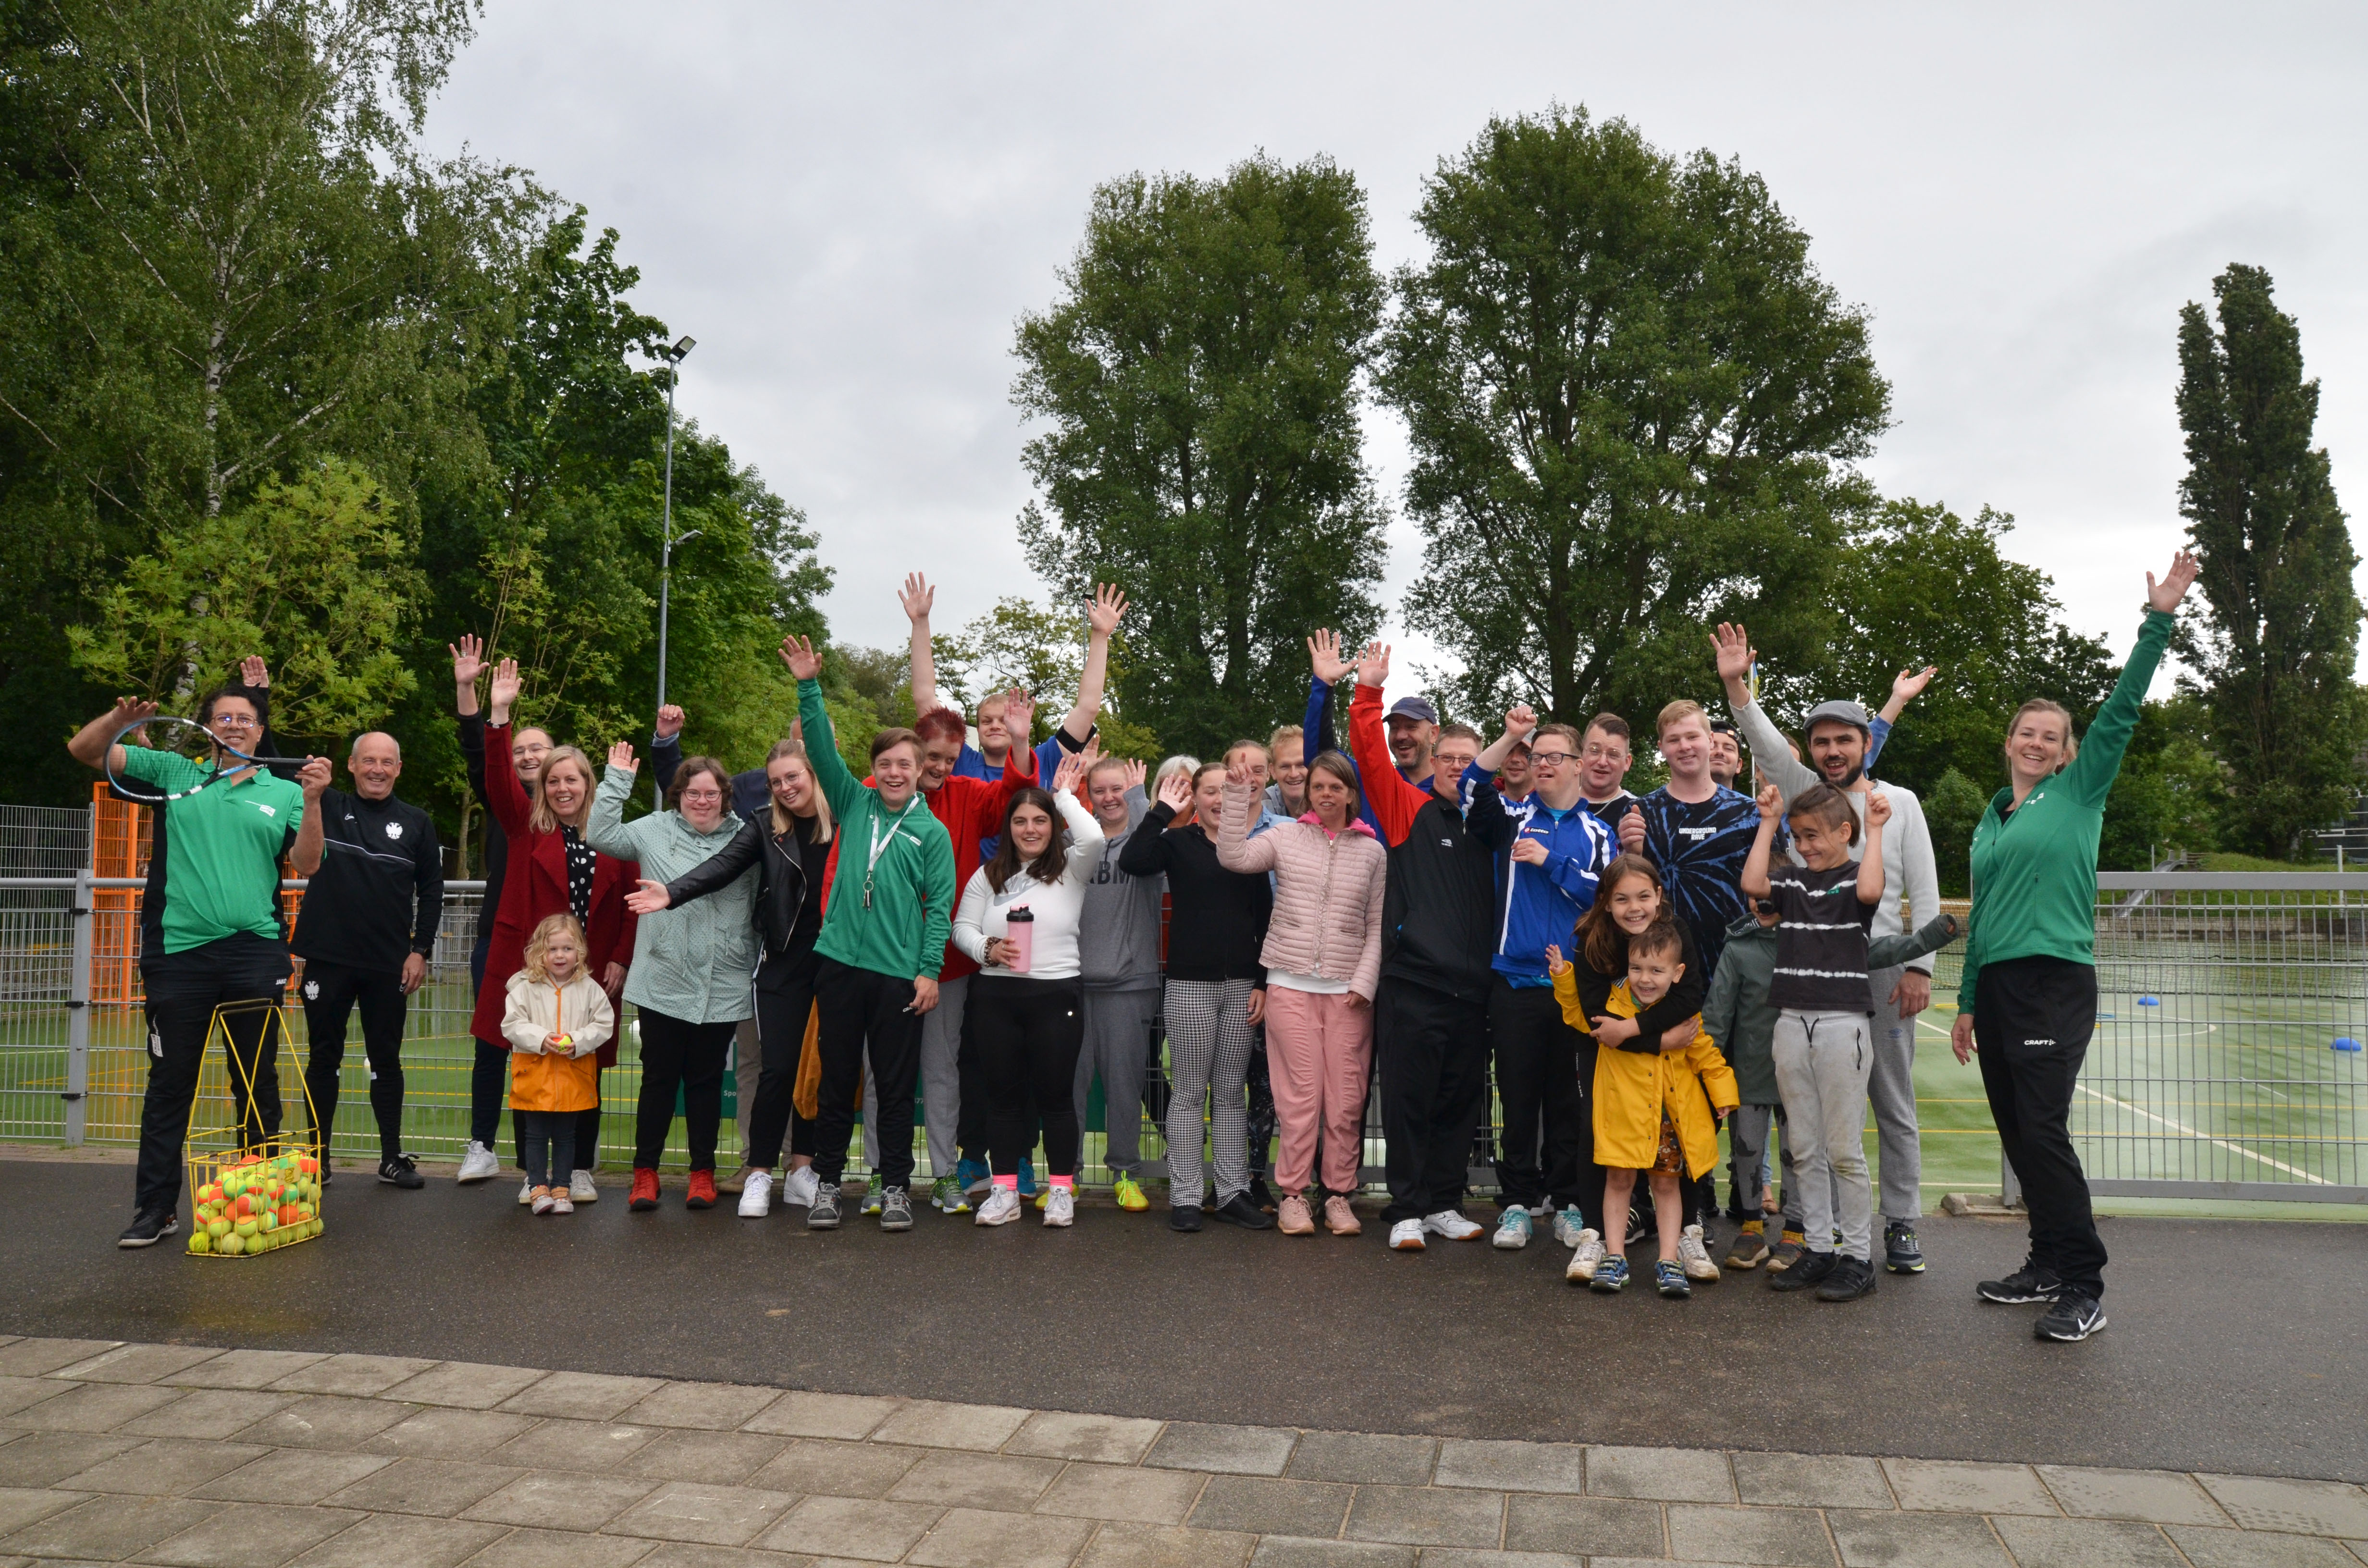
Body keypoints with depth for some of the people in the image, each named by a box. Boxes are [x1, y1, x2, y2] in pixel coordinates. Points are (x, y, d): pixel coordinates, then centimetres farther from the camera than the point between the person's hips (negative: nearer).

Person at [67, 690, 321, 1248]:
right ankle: (156, 1207, 14)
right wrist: (120, 717, -11)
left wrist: (313, 798, -18)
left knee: (258, 1082, 7)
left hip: (254, 953, 0)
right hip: (180, 952, 1)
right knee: (170, 1082, 5)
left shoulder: (283, 792, 7)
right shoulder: (173, 773, 10)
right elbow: (84, 750, 8)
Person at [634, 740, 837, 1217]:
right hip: (783, 966, -1)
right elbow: (723, 866, -9)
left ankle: (801, 1170, 18)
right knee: (778, 1068, -5)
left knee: (818, 1068, 7)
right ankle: (759, 1174, 7)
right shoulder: (765, 827, 4)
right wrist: (673, 893, -25)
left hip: (835, 964, 1)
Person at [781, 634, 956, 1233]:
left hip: (900, 975, -1)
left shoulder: (932, 832, 3)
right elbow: (822, 749, 0)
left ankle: (895, 1188, 16)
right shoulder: (854, 805, 9)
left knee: (897, 1087, 5)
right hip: (841, 964, 2)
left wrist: (930, 970, -8)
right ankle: (826, 1183, 19)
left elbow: (940, 906, 0)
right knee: (836, 1082, 8)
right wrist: (809, 688, -9)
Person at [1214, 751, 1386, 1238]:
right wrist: (1238, 795, -9)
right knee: (1299, 1094, -3)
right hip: (1291, 984, -1)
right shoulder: (1287, 837, 6)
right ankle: (1293, 1194, 9)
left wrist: (1364, 981, -2)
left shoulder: (1372, 851, 9)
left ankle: (1339, 1194, 15)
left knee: (1347, 1098, 1)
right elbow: (1233, 856, -8)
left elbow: (1377, 925, 8)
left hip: (1349, 990, 1)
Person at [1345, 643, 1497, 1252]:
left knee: (1461, 1099, 11)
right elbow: (1371, 755, -7)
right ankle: (1407, 1210, 9)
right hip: (1412, 980, -4)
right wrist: (1368, 693, -16)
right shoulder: (1411, 810, 3)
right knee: (1408, 1097, 0)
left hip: (1470, 987, 4)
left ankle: (1443, 1203, 23)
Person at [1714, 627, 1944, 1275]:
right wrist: (1737, 687, -24)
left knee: (1894, 1105, 7)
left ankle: (1902, 1223, 18)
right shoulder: (1802, 793, 8)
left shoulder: (1900, 802, 6)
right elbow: (1768, 745, -9)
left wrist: (1918, 967, -5)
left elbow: (1925, 893, 3)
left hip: (1881, 969, -1)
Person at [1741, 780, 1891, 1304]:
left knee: (1844, 1149, 0)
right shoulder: (1791, 880, 11)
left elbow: (1870, 891, -24)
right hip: (1791, 1023, 5)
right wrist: (1768, 822, -2)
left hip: (1842, 1023, -5)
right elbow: (1752, 884, -9)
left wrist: (1875, 829, -14)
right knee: (1804, 1149, 10)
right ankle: (1819, 1250, 20)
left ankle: (1858, 1257, 11)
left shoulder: (1855, 877, 0)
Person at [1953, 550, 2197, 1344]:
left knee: (2043, 1130, -12)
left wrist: (2158, 620, -15)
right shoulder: (1991, 821, 17)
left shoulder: (2081, 793, 3)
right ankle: (2049, 1263, 21)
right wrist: (1968, 1004, 19)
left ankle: (2084, 1289, -4)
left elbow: (2120, 712, -8)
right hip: (1996, 986, 6)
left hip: (2057, 982, -6)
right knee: (2017, 1135, 9)